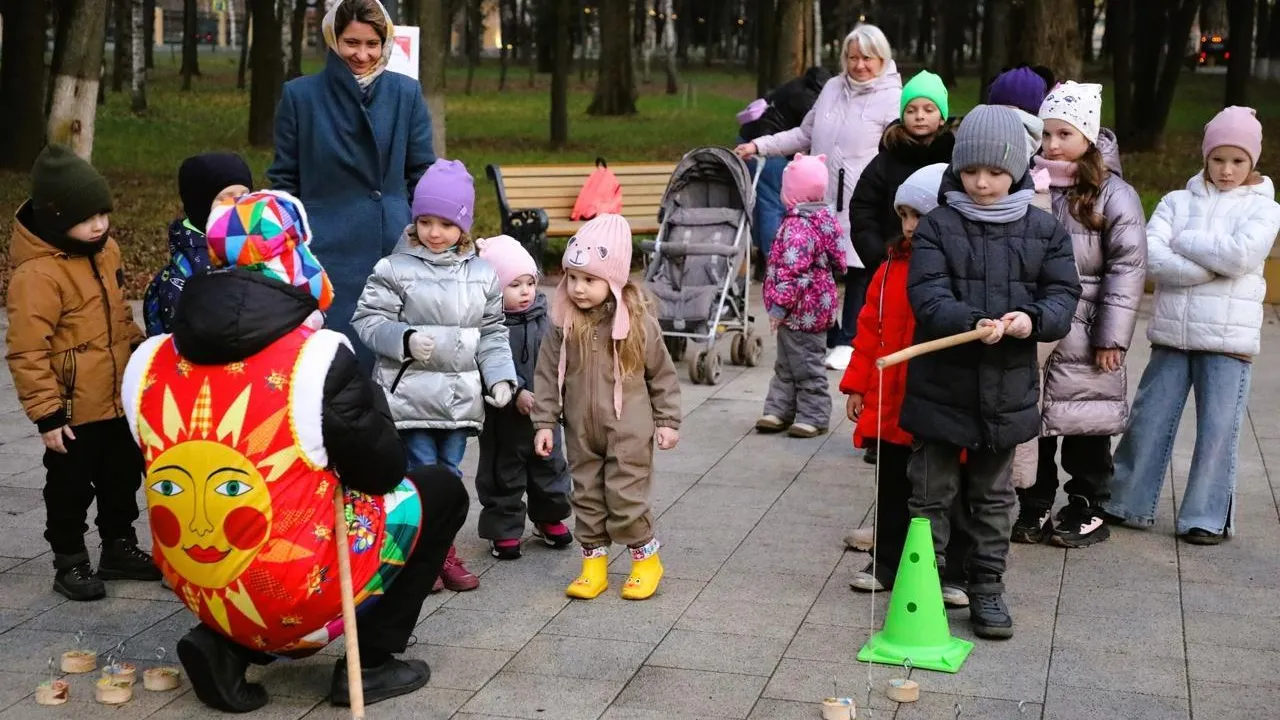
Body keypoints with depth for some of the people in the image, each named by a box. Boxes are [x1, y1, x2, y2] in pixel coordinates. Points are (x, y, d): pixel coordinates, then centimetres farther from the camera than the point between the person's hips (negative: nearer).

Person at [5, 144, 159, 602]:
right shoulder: (37, 274, -23)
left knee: (123, 477, 20)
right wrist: (46, 414, -21)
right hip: (74, 411, -8)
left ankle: (119, 548, 36)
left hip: (120, 400, 8)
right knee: (71, 487, 8)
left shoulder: (105, 249, 2)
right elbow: (26, 352, -22)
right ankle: (70, 563, 24)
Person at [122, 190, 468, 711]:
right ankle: (372, 662, 14)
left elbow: (187, 472, 10)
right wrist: (366, 396, 11)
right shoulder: (317, 359, -18)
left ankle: (226, 645, 15)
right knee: (440, 491, 15)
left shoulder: (148, 365, -2)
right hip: (300, 598, -6)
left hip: (201, 595, 6)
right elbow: (381, 473, -7)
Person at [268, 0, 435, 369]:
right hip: (325, 254, -1)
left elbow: (423, 176, 7)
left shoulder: (406, 94, 3)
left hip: (394, 252, 1)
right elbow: (284, 180, 5)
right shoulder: (300, 95, 0)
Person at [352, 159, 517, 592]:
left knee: (449, 472, 12)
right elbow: (368, 319, -6)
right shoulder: (395, 269, -6)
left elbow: (492, 333, 10)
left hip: (460, 395, 4)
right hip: (410, 392, -4)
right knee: (420, 471, -1)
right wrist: (405, 339, -22)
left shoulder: (482, 275, 6)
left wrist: (499, 377, -1)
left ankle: (443, 551, 24)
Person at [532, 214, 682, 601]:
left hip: (629, 430, -3)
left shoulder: (637, 319, -11)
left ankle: (647, 559, 19)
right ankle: (594, 563, 24)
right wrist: (545, 423, -2)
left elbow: (662, 374, -1)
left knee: (626, 495, 0)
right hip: (581, 431, 3)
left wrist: (667, 421, 0)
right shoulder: (563, 322, -5)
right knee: (587, 495, 11)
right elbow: (548, 375, 1)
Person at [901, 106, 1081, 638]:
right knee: (931, 493, 8)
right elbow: (928, 296, -15)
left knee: (994, 496, 15)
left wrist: (1033, 319, -23)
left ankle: (987, 586, 27)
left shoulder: (1044, 230, 2)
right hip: (941, 385, -2)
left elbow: (1063, 295, -1)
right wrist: (971, 323, -33)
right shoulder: (937, 226, -5)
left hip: (1007, 389, 2)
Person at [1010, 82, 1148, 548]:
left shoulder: (1114, 195, -7)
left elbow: (1128, 268, -8)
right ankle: (1033, 510, 22)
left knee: (1086, 428, 8)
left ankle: (1086, 510, 22)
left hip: (1084, 339, -4)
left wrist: (1111, 336, -11)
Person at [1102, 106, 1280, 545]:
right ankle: (1126, 502, 19)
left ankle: (1207, 517, 12)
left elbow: (1240, 255, -16)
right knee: (1149, 418, 7)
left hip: (1229, 337, -2)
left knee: (1219, 427, 1)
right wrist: (1213, 267, -14)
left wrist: (1184, 241, -7)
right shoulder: (1178, 201, 8)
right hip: (1173, 331, 2)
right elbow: (1151, 255, -8)